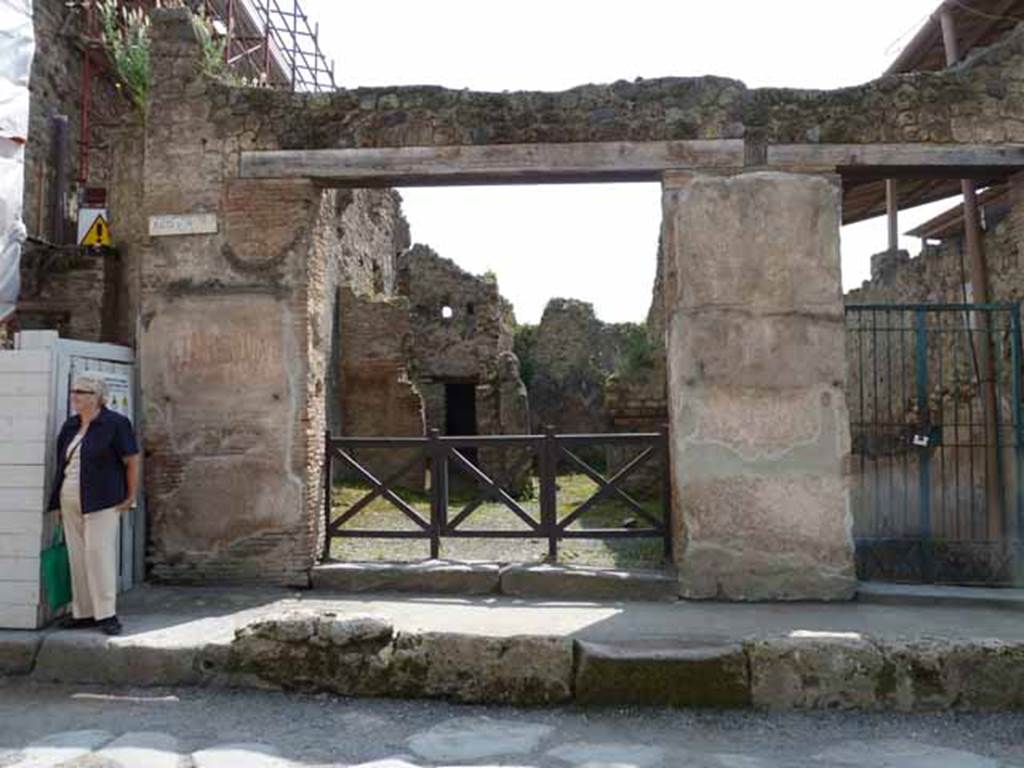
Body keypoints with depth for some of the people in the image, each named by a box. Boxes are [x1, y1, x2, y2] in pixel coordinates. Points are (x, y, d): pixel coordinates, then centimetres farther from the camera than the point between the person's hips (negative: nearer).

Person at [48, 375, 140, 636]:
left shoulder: (115, 424, -6)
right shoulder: (70, 425, 14)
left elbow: (132, 461, -5)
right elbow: (62, 464, 19)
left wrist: (131, 496, -5)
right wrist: (59, 501, 15)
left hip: (100, 501, -7)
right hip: (70, 503, 7)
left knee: (99, 553, -10)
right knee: (78, 557, 8)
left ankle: (107, 614, -4)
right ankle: (83, 612, 16)